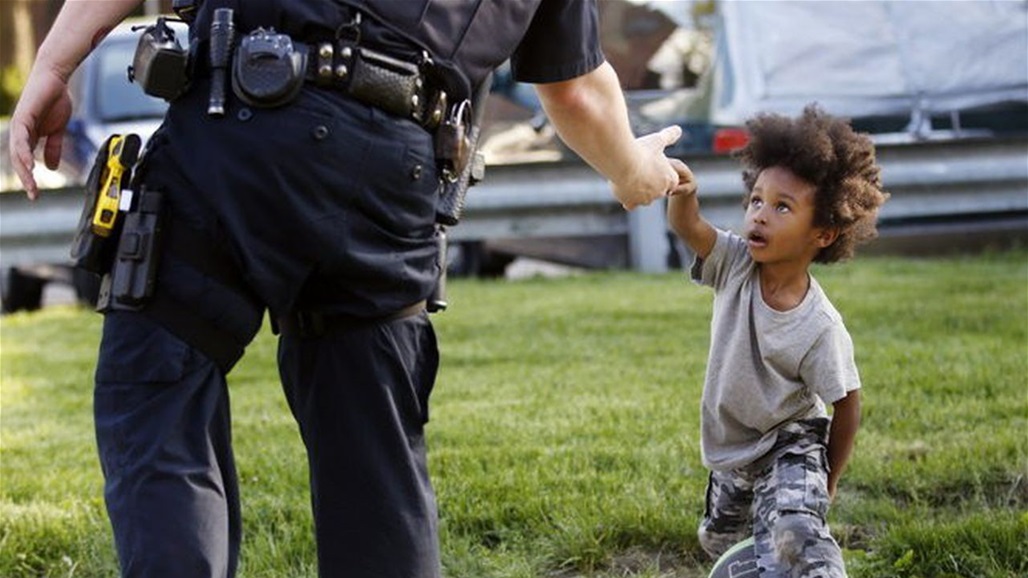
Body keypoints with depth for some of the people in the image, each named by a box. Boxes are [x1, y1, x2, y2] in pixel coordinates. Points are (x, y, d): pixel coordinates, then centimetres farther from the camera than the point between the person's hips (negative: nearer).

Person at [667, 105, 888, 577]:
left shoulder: (820, 327, -27)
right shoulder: (735, 264, -16)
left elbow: (845, 404, -15)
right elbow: (687, 228, -35)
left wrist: (829, 478, -3)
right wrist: (683, 193, -59)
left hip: (790, 444, -6)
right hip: (730, 449, 6)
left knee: (793, 536, -31)